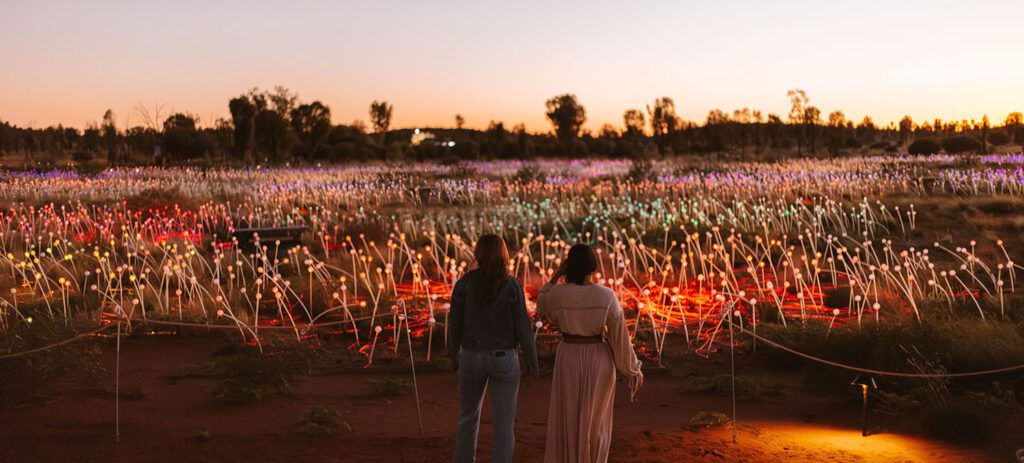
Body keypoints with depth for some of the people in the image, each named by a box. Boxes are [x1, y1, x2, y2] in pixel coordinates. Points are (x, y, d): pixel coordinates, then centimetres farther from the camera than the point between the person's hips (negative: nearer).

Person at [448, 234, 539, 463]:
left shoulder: (464, 283, -8)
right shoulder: (512, 285, -11)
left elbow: (455, 324, -2)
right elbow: (522, 327, -9)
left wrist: (454, 355, 14)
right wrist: (533, 361, 2)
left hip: (472, 358, 2)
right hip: (504, 359, -2)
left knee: (468, 416, 21)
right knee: (503, 423, 7)